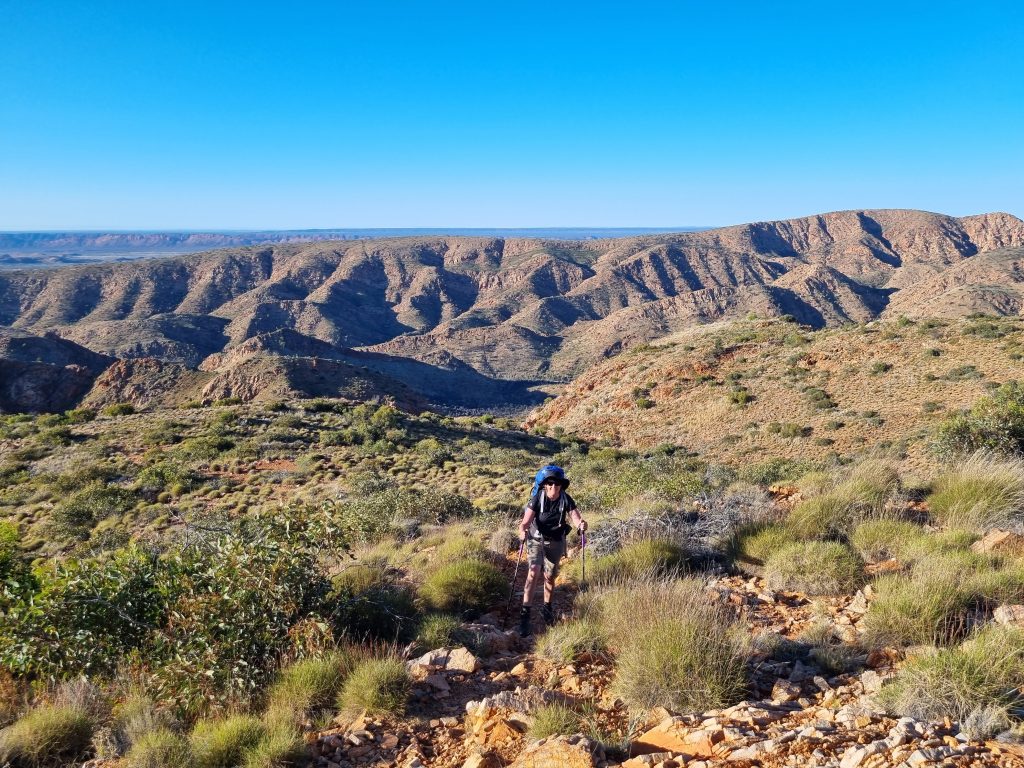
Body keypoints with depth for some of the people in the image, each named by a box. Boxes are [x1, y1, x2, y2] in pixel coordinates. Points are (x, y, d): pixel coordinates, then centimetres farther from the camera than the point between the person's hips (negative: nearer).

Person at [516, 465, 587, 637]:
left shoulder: (566, 499, -17)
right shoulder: (537, 498, -22)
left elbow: (575, 517, -24)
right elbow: (526, 521, -29)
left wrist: (581, 524, -47)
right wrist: (522, 531, -51)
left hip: (556, 542, 2)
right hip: (536, 539, -2)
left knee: (550, 577, 11)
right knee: (533, 573, -18)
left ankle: (547, 608, 33)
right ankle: (525, 613, -15)